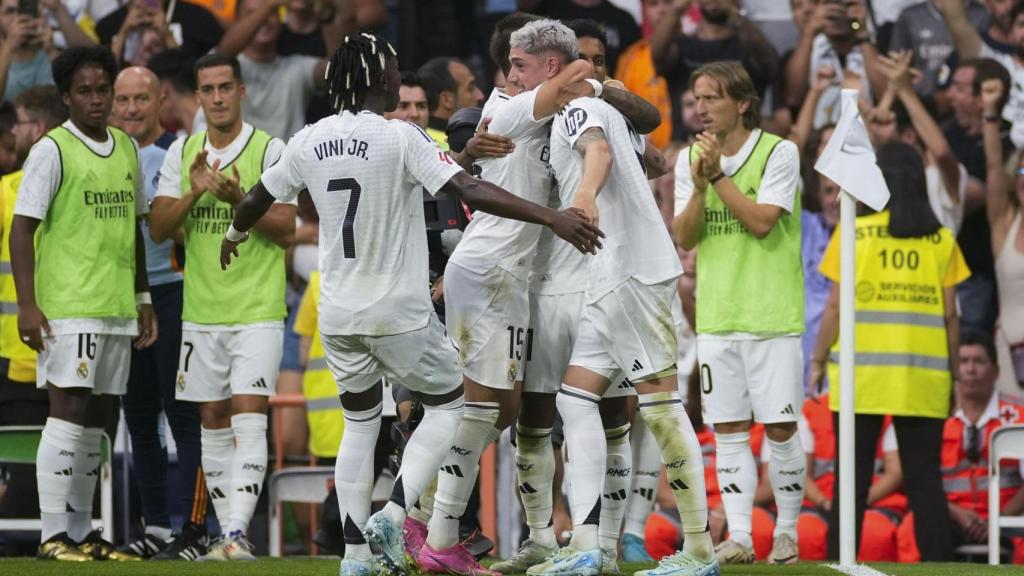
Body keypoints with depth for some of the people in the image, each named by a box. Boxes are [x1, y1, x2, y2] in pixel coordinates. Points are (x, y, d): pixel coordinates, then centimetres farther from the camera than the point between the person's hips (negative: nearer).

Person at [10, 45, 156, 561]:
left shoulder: (127, 149, 14)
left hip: (117, 307, 7)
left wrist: (142, 296, 21)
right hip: (67, 308, -7)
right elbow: (22, 230, -9)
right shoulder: (52, 151, -6)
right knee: (68, 411, -11)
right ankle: (53, 535, -10)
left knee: (96, 422, 9)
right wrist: (27, 304, -16)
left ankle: (82, 532, 13)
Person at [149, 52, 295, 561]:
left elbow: (286, 230, -8)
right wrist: (194, 194, -13)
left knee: (248, 418, -15)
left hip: (257, 310, -5)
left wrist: (240, 199, -22)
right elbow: (158, 229, 4)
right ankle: (229, 533, 14)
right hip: (201, 310, 5)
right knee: (212, 422, 8)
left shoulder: (270, 150, -5)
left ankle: (238, 531, -21)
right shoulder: (182, 153, 8)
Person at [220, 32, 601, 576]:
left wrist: (234, 235, 38)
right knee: (446, 406, 13)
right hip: (400, 315, -5)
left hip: (338, 315, 5)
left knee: (359, 422, 18)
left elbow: (259, 197, 16)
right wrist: (552, 218, -26)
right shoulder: (401, 138, -16)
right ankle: (393, 514, -6)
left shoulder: (309, 141, 0)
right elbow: (470, 191, -25)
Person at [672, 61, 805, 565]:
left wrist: (718, 175, -16)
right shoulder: (689, 159, 9)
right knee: (728, 430, 1)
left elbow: (762, 221, -15)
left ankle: (786, 532, 10)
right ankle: (738, 537, 2)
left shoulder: (779, 153, -5)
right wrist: (699, 183, -12)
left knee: (779, 429, -2)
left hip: (773, 314, -4)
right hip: (716, 316, 4)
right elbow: (684, 237, 3)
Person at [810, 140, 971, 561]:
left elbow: (835, 308, -3)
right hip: (924, 378, 2)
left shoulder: (853, 233, -2)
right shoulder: (941, 240, 3)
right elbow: (949, 315, 3)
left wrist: (818, 361, 7)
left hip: (862, 372, -2)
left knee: (853, 479, 2)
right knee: (924, 479, 5)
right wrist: (953, 374, 12)